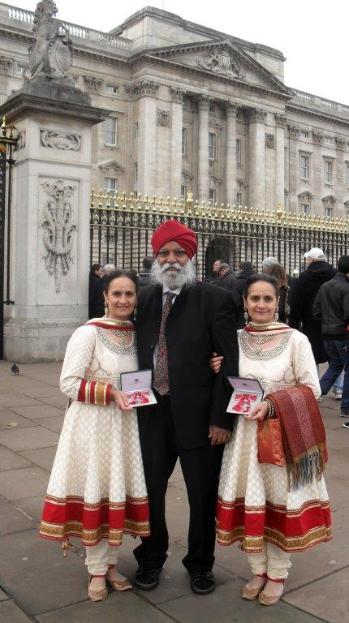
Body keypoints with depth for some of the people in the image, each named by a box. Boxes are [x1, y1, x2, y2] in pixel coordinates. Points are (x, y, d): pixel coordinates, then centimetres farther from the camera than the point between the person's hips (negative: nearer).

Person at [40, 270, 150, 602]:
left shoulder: (136, 332, 4)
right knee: (94, 492, 5)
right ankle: (97, 570, 22)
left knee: (119, 491, 12)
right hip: (93, 423, -5)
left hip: (125, 423, 5)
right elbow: (68, 382, -15)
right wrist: (108, 391, -22)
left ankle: (109, 562, 30)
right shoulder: (88, 333, -14)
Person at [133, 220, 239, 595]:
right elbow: (138, 353, 11)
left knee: (203, 495, 12)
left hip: (197, 415, -3)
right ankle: (150, 560, 39)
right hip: (152, 412, 3)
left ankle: (200, 565, 35)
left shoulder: (214, 300, -7)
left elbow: (228, 364, -10)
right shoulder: (144, 299, 7)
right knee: (150, 490, 14)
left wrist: (221, 419, -12)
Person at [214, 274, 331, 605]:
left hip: (284, 433, -3)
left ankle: (277, 574, 28)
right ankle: (258, 570, 30)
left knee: (280, 500, 8)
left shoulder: (296, 340, -10)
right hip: (245, 432, 3)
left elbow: (312, 388, -7)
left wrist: (272, 404, -18)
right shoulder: (234, 339, 1)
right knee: (249, 500, 10)